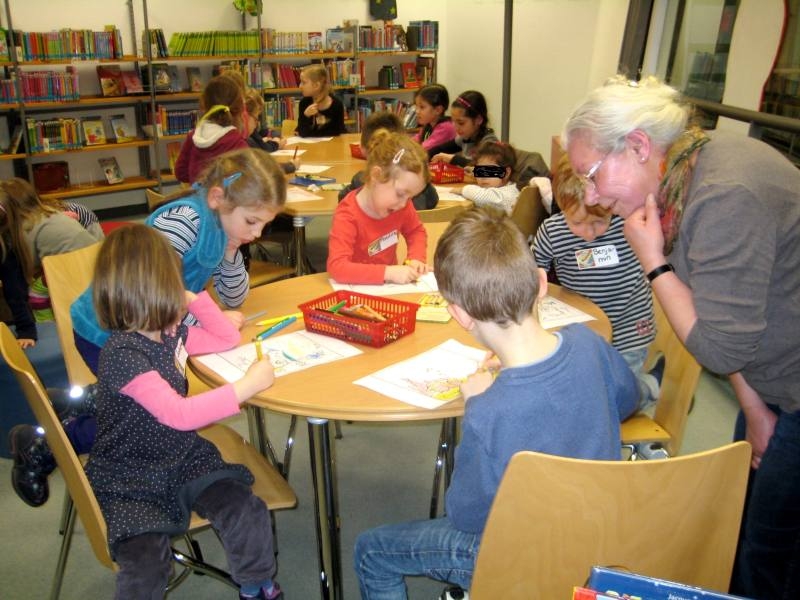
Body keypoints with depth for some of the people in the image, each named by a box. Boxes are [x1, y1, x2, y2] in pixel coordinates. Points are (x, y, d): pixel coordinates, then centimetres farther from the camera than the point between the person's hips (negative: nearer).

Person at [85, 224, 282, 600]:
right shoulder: (121, 354, -24)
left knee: (248, 513, -14)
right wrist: (249, 386, -29)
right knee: (146, 564, -24)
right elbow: (179, 414, -32)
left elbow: (228, 338, 12)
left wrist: (194, 299, 2)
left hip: (182, 457, 6)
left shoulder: (170, 333, 1)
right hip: (129, 478, -6)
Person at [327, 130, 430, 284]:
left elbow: (416, 231, 12)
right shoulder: (347, 217, -22)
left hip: (391, 286, 5)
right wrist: (388, 272, -38)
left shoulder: (401, 205, -4)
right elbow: (337, 267, -32)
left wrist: (415, 258, -8)